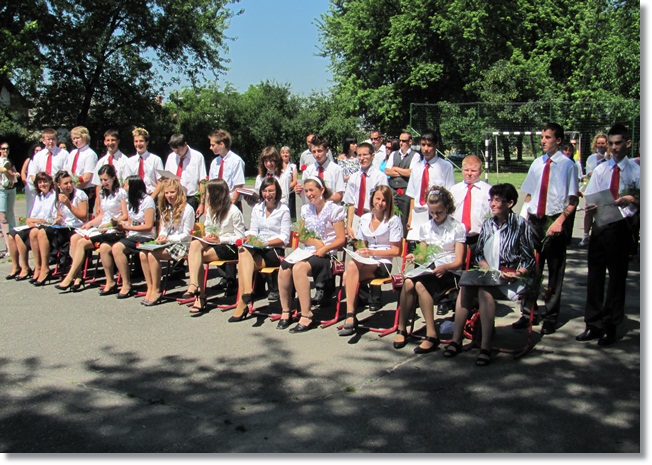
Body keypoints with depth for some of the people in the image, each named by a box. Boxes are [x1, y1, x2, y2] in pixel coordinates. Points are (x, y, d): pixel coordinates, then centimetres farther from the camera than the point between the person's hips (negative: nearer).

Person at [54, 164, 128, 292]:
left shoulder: (121, 193, -4)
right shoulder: (102, 193, 20)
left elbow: (125, 216, -9)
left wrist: (110, 224, -19)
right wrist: (90, 223, 6)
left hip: (114, 230, -8)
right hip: (102, 228, 8)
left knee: (82, 242, -23)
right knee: (74, 238, -17)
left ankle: (70, 278, -18)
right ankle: (77, 276, -21)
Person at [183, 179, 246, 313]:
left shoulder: (233, 211, -6)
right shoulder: (210, 209, 16)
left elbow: (240, 237, -8)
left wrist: (220, 239, -15)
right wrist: (208, 237, -2)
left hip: (229, 247, -6)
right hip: (213, 244, 6)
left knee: (195, 256, -27)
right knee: (194, 244, -28)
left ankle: (200, 296, -24)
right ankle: (194, 286, -38)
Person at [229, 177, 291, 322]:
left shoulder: (283, 210, 1)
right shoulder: (257, 208, 19)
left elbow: (284, 238, -4)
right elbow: (253, 230, 13)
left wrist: (266, 243, -18)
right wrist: (249, 238, -11)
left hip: (275, 250, -4)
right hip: (257, 248, 4)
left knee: (243, 264, -28)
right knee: (244, 250, -33)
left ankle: (242, 304, -26)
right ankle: (247, 291, -45)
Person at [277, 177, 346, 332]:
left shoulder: (334, 210, -1)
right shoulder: (305, 209, 16)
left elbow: (341, 239, -5)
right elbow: (301, 236, 16)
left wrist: (324, 249, -19)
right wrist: (315, 241, -5)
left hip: (327, 254, -5)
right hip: (308, 250, 5)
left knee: (299, 268, -34)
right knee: (284, 267, -26)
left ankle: (306, 316, -30)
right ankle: (285, 312, -13)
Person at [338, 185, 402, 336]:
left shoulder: (393, 220, 0)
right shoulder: (365, 219, 16)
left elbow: (396, 251, -3)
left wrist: (372, 252, -13)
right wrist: (360, 252, 0)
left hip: (383, 263, -5)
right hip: (367, 261, 5)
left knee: (352, 267, -32)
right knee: (352, 265, -32)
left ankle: (350, 318, -30)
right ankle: (351, 317, -27)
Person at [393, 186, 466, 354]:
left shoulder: (457, 228, 3)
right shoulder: (425, 227, 18)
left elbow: (458, 261, -4)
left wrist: (444, 267, -25)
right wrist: (416, 257, -5)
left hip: (449, 272, -4)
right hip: (429, 269, 4)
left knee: (420, 284, -36)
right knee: (408, 282, -32)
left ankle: (431, 335, -34)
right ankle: (401, 329, -21)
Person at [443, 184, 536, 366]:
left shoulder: (520, 224, -2)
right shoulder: (487, 224, 13)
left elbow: (529, 260, -3)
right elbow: (478, 254, 15)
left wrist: (516, 274, -18)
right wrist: (488, 269, -4)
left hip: (511, 280, -5)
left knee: (484, 290, -34)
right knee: (465, 286, -26)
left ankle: (485, 347, -33)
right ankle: (456, 340, -24)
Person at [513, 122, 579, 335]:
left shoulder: (567, 165, -7)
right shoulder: (537, 164, 9)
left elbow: (573, 200, -9)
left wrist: (559, 220, -20)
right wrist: (525, 216, 5)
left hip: (554, 222, -4)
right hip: (534, 221, 5)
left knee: (555, 273, 7)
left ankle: (550, 319, 19)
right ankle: (527, 313, 22)